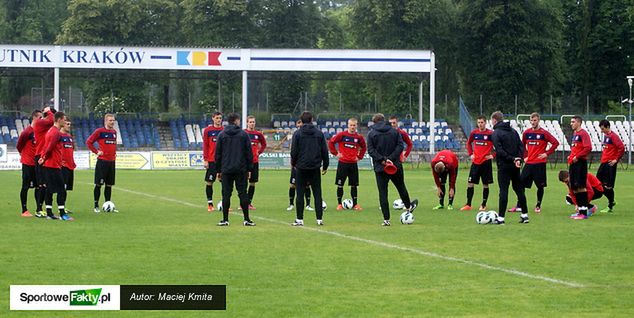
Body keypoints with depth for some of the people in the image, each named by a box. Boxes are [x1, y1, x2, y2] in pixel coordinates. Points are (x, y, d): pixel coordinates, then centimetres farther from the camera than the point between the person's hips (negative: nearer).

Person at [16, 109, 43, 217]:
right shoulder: (27, 131, -14)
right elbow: (19, 145, -7)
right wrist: (23, 154, 6)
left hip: (37, 163, 7)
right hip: (28, 163, -7)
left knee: (38, 186, 9)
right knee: (26, 186, -2)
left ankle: (39, 209, 16)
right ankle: (24, 211, 3)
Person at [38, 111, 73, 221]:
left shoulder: (51, 130, 15)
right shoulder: (56, 133, -15)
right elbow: (50, 147, -20)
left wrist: (43, 157, 11)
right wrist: (44, 158, -8)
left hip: (48, 165, 10)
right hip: (54, 165, -10)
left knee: (50, 189, 10)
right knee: (61, 190, -7)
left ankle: (49, 213, 12)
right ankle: (62, 214, -9)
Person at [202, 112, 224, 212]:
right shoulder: (207, 130, 1)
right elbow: (205, 146, 1)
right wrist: (205, 160, -5)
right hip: (211, 160, -1)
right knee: (209, 182, 0)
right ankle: (210, 204, 7)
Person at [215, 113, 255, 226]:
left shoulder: (221, 135, 4)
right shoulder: (243, 134, 1)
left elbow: (217, 154, 5)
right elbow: (249, 153, 1)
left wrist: (218, 170, 11)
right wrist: (249, 169, 6)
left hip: (226, 170, 1)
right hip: (241, 170, -1)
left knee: (226, 194, 3)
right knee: (243, 193, 2)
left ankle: (225, 219, 2)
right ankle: (246, 219, 1)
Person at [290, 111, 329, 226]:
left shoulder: (297, 134, -4)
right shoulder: (319, 133, 3)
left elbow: (294, 151, -5)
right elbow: (324, 151, 5)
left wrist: (293, 163, 13)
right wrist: (325, 165, 16)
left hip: (301, 167, -2)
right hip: (315, 168, 2)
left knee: (300, 194, 3)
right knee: (317, 193, 6)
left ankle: (299, 219, 1)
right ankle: (319, 219, 3)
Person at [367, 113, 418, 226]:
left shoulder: (371, 134, -3)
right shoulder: (394, 131, 3)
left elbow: (371, 150, -12)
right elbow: (400, 146, -6)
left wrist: (382, 160, -14)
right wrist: (391, 158, -12)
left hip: (380, 167, -2)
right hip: (396, 166, 2)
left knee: (383, 192, 1)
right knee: (401, 187, 23)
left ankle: (386, 219, -3)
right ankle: (408, 207, 45)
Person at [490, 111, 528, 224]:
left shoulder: (496, 133, -8)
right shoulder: (513, 131, 12)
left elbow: (499, 151, -18)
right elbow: (521, 146, 6)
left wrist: (512, 159, -14)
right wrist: (518, 159, -3)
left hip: (504, 166, -6)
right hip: (515, 167, 6)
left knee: (503, 190, -6)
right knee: (519, 189, 12)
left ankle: (501, 218, -7)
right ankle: (525, 215, 15)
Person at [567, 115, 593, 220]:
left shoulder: (583, 133, -9)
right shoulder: (574, 134, 18)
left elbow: (588, 148, -20)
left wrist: (577, 157, -18)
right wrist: (571, 157, 14)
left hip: (580, 163, -9)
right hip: (573, 164, 9)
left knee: (580, 187, -10)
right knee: (574, 188, 9)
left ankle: (584, 212, -9)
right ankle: (580, 210, 15)